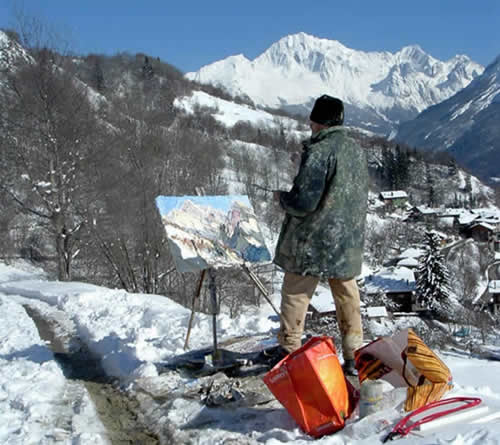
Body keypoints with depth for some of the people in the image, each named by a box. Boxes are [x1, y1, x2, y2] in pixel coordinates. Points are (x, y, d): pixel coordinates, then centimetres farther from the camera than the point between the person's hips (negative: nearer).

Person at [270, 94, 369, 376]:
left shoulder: (318, 152, -19)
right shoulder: (357, 150, 7)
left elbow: (304, 202, -22)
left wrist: (282, 197, -2)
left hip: (313, 243, -7)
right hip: (349, 242, 7)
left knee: (295, 296, 7)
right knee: (348, 298, 14)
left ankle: (288, 353, 16)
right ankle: (354, 357, 19)